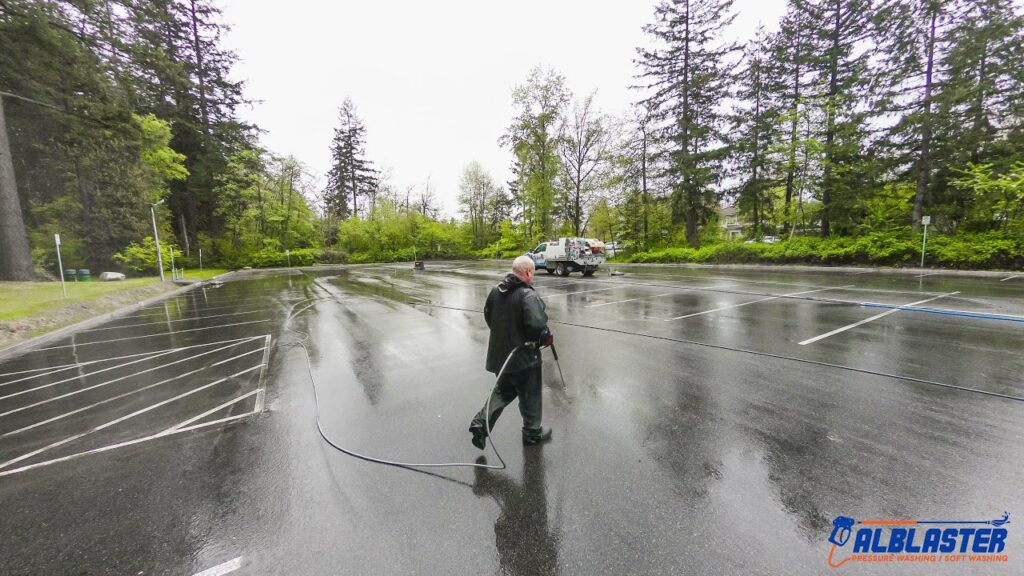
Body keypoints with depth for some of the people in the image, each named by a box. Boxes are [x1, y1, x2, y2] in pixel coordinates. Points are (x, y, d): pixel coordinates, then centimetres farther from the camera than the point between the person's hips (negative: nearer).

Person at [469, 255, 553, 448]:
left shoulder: (496, 290, 1)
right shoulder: (528, 295, -23)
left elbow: (488, 315, 12)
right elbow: (537, 325, -31)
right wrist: (545, 338, -10)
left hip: (499, 353, 7)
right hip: (524, 356, -7)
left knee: (503, 391, 26)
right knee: (530, 396, 15)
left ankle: (480, 423, 18)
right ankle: (532, 433, 33)